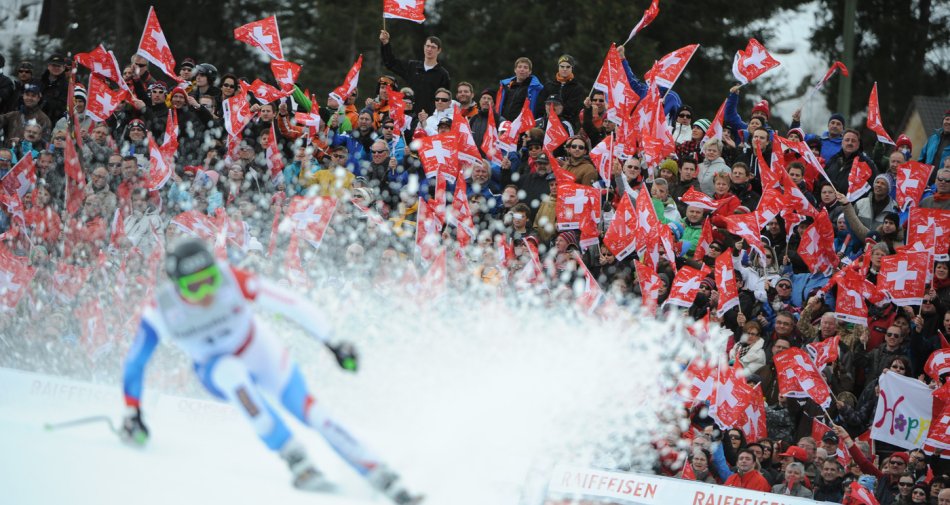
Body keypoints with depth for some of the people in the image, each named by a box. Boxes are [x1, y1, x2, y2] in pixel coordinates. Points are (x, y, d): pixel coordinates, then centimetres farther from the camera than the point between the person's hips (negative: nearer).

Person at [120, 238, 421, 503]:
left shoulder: (234, 282, -30)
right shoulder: (160, 312, -25)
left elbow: (292, 306, -26)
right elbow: (135, 362, -9)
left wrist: (333, 344, -26)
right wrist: (132, 413, -4)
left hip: (264, 357, 0)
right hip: (217, 372, 0)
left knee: (313, 415, -15)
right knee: (231, 370, -35)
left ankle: (384, 480, -7)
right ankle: (296, 462, -31)